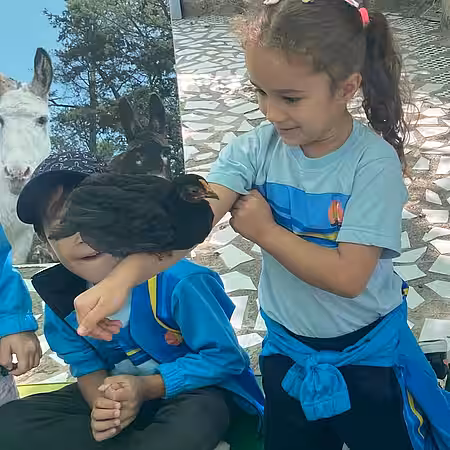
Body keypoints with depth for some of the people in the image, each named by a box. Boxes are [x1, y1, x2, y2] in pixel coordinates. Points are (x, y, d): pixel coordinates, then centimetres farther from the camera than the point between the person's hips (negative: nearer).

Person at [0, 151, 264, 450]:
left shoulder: (178, 280, -29)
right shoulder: (60, 296, -11)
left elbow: (224, 356, -20)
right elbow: (87, 366, 0)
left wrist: (148, 387, -29)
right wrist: (100, 403, -24)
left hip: (194, 390, -5)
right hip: (118, 394, 6)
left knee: (190, 426, -42)